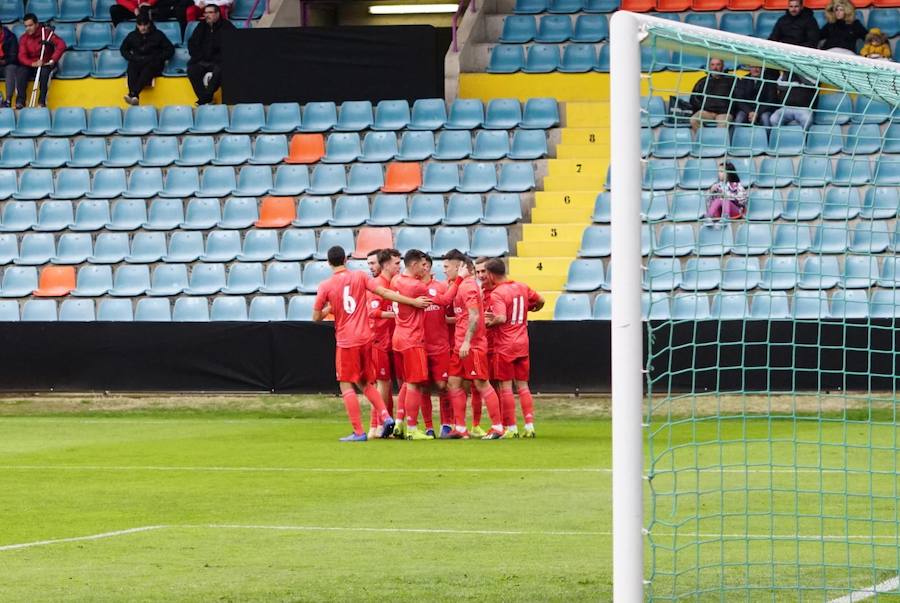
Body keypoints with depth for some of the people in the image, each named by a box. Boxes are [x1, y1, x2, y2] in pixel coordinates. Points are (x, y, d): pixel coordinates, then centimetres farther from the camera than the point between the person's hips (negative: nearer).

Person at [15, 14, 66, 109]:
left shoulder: (46, 33, -10)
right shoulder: (24, 38, -1)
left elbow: (61, 45, -20)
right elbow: (22, 56, -10)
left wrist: (53, 60, -28)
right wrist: (33, 63, -30)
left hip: (46, 65, -2)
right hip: (30, 65, 2)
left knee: (45, 71, -36)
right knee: (21, 71, -28)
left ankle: (42, 101, -30)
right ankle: (20, 101, -27)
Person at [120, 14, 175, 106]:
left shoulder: (158, 35, 11)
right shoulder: (132, 36, 18)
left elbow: (170, 50, 8)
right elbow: (123, 49, 26)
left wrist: (155, 58, -6)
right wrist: (132, 58, 5)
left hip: (154, 64, -2)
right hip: (137, 63, 2)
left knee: (148, 68, -39)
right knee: (131, 67, -36)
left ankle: (133, 94, -59)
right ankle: (135, 98, -56)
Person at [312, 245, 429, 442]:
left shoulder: (325, 286, -6)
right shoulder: (360, 276, 0)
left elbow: (316, 317, -1)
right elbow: (385, 293, -4)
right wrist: (413, 302, 0)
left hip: (346, 341, -4)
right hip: (365, 337, 4)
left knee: (346, 385, 2)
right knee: (365, 383, 18)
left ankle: (358, 432, -5)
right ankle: (385, 416, 0)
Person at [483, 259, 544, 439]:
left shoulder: (497, 294, -15)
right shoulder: (522, 287, 7)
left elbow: (501, 318, -27)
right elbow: (540, 301, 20)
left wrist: (489, 322, -11)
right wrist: (530, 309, 36)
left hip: (504, 346, -6)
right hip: (522, 343, 6)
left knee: (506, 387, 1)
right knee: (523, 385, 10)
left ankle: (511, 428, 1)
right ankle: (529, 426, 5)